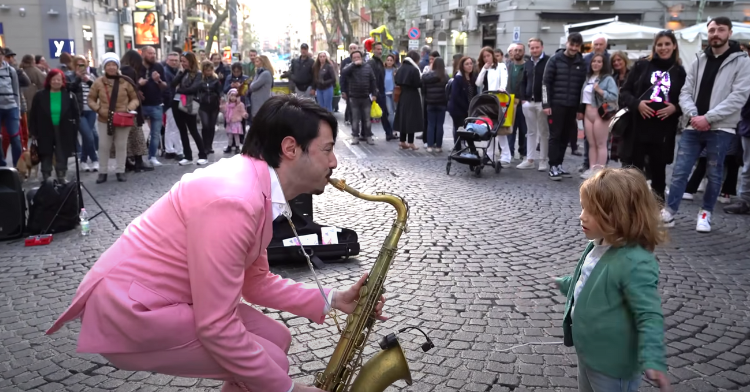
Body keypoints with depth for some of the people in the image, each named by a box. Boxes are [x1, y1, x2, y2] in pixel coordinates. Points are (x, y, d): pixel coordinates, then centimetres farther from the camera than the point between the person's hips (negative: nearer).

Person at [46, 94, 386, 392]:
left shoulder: (256, 188, 3)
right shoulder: (233, 201, -29)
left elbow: (255, 282, 11)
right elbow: (216, 327, -27)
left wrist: (331, 300, 3)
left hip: (157, 295, 10)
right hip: (128, 309, -10)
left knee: (276, 340, 9)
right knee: (271, 362, -12)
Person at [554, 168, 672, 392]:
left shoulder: (635, 263, -31)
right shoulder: (598, 245, -3)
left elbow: (649, 316, -31)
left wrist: (653, 361, -42)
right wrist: (566, 284, 34)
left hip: (612, 363, -8)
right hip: (587, 350, 9)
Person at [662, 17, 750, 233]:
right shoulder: (699, 60, 10)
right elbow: (685, 92, 6)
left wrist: (708, 118, -18)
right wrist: (694, 115, -13)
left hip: (720, 129, -3)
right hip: (693, 126, 3)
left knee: (714, 174, 7)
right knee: (679, 171, -1)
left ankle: (706, 213, 21)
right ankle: (669, 212, 5)